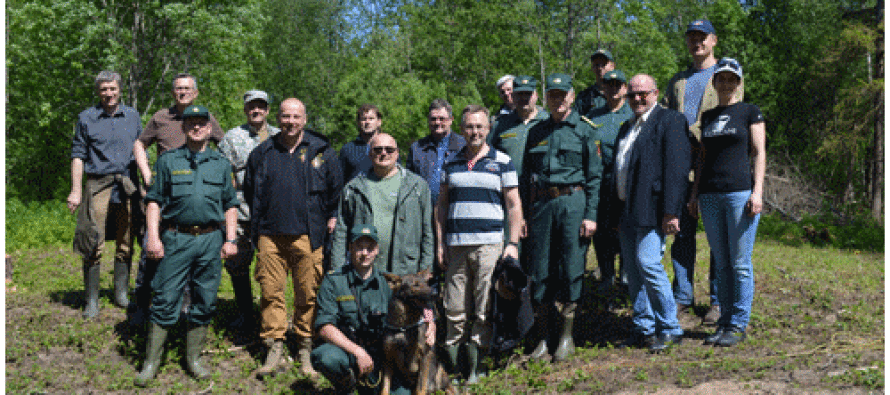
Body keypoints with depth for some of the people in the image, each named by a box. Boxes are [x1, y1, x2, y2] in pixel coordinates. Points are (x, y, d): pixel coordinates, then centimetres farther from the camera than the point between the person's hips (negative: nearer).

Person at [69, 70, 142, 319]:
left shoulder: (132, 116, 13)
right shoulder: (86, 118, 7)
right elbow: (78, 155, 5)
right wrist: (76, 190, -2)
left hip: (128, 187, 2)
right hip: (98, 185, -2)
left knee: (125, 244, 6)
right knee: (93, 245, -6)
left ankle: (121, 294, 18)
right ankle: (91, 301, 2)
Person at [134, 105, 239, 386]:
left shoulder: (221, 164, 13)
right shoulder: (168, 161, 8)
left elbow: (230, 205, 14)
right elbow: (154, 201, 5)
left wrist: (230, 239, 5)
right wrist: (153, 236, -5)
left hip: (211, 239, 2)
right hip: (176, 238, -2)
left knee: (205, 302, 6)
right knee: (165, 301, -3)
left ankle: (194, 358, 19)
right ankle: (151, 363, 6)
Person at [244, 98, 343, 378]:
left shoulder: (321, 151, 6)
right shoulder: (262, 153, 11)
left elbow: (336, 187, 13)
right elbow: (249, 190, 22)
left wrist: (331, 218, 7)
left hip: (307, 236, -2)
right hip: (270, 236, 2)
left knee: (308, 294, 1)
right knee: (271, 292, 1)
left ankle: (305, 350, 13)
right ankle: (274, 349, 11)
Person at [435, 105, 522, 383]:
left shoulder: (502, 162, 6)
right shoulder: (451, 164, 14)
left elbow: (514, 205, 5)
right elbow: (442, 205, 17)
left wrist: (513, 243, -3)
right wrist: (439, 244, 11)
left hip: (490, 244, -3)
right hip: (455, 245, 3)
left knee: (485, 310, -4)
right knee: (454, 309, 3)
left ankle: (475, 367, 4)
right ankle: (452, 364, 12)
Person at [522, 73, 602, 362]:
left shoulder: (584, 131, 4)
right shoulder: (536, 132, 14)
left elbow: (594, 176, 1)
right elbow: (526, 176, 16)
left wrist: (590, 215, -8)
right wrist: (525, 214, 10)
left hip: (572, 202, -3)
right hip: (540, 205, 3)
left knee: (571, 270, -2)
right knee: (540, 272, 4)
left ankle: (567, 337, 12)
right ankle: (543, 338, 15)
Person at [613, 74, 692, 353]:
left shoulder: (670, 121, -5)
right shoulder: (627, 127, 21)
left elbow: (676, 169, -14)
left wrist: (670, 212, -20)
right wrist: (617, 213, 17)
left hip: (651, 209, -8)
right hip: (626, 210, 8)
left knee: (648, 263, -13)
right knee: (633, 270, 10)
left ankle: (670, 329, 0)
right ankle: (644, 328, 20)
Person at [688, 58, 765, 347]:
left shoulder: (750, 112, 4)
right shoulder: (707, 117, 17)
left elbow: (759, 153, -2)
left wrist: (757, 191, -12)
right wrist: (694, 192, 13)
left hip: (741, 192, -4)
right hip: (710, 196, 5)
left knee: (740, 264, -2)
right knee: (721, 264, 8)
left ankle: (739, 325, 6)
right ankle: (725, 322, 15)